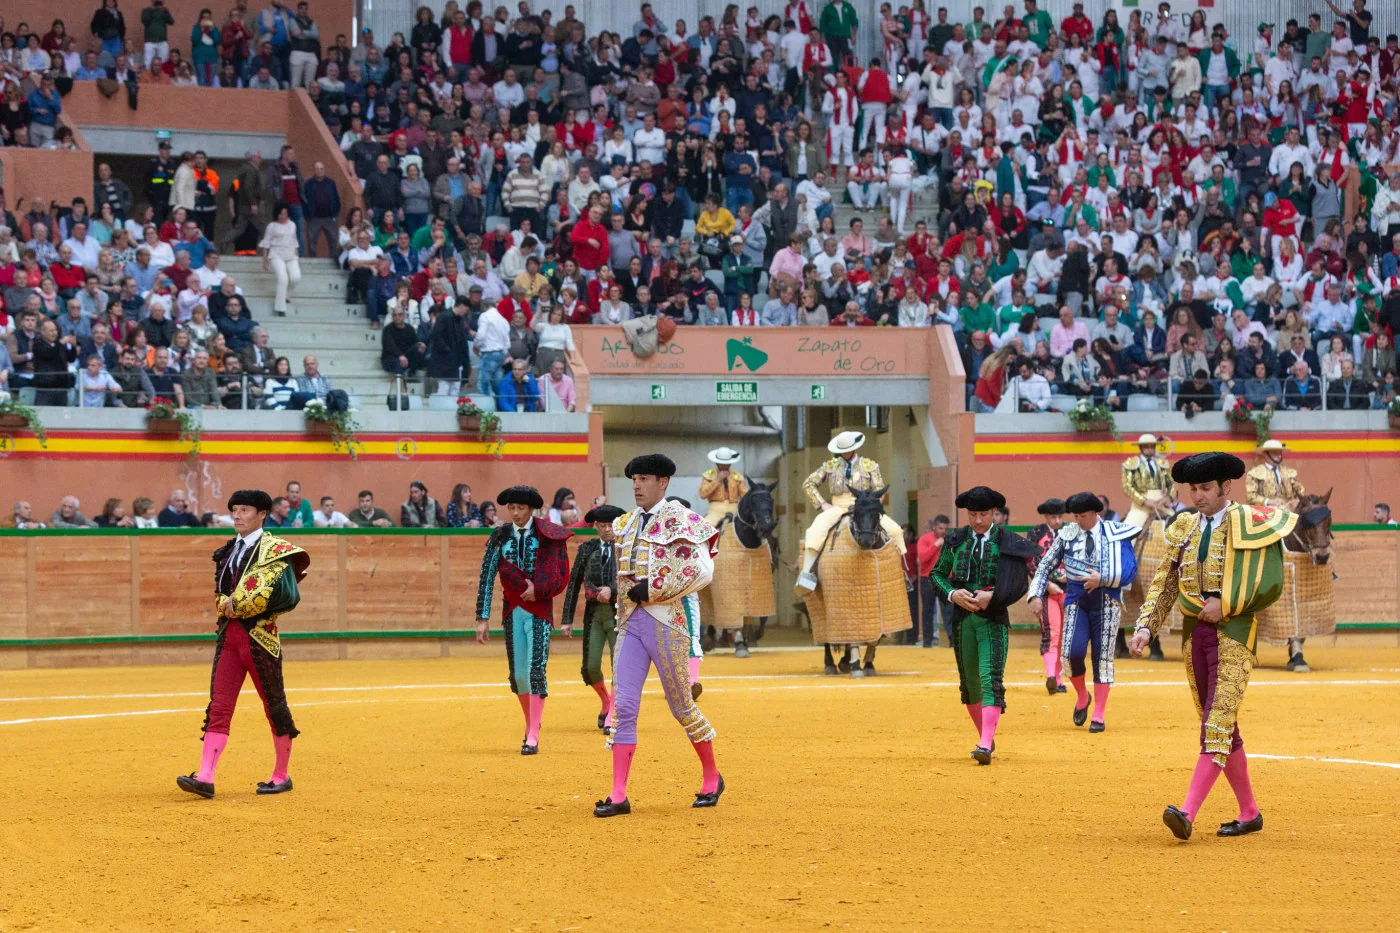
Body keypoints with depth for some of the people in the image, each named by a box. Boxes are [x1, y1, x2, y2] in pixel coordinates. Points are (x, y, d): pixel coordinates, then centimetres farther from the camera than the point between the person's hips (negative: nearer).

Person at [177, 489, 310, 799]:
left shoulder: (275, 550, -6)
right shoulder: (228, 551, 16)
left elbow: (286, 593, -18)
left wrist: (239, 606, -14)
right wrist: (225, 604, -6)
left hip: (259, 635, -6)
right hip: (228, 633, 6)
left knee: (274, 705, 5)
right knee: (219, 705, -3)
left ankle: (281, 776, 17)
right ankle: (205, 777, -11)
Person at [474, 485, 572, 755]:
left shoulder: (547, 536, -2)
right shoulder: (500, 537, 4)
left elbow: (560, 576, -3)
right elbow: (487, 578, 1)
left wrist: (538, 590, -15)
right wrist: (483, 618, -4)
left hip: (539, 611, -3)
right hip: (512, 611, 3)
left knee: (535, 671, -12)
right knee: (517, 675, 6)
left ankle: (533, 738, -13)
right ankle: (530, 724, 27)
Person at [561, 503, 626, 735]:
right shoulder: (587, 549, 9)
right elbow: (574, 583, 10)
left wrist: (612, 590, -21)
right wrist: (567, 618, 7)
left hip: (619, 613, -3)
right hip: (594, 612, 3)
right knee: (591, 666, -1)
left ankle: (612, 718, 1)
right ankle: (606, 701, 29)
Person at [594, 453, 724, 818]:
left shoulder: (676, 519, -8)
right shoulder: (626, 523, 14)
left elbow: (701, 570, -19)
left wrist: (651, 590, -17)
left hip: (664, 621, -6)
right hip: (630, 621, 6)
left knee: (681, 706, 5)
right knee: (623, 706, -3)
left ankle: (712, 778, 25)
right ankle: (618, 795, -4)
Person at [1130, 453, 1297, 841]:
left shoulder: (1250, 524, -5)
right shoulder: (1184, 529, 12)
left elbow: (1270, 584, -10)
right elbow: (1164, 584, 13)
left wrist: (1226, 606, -14)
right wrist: (1146, 627, 0)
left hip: (1233, 632, -7)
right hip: (1194, 632, 7)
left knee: (1218, 722, -16)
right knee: (1218, 727, 11)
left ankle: (1188, 812, -27)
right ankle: (1249, 813, 21)